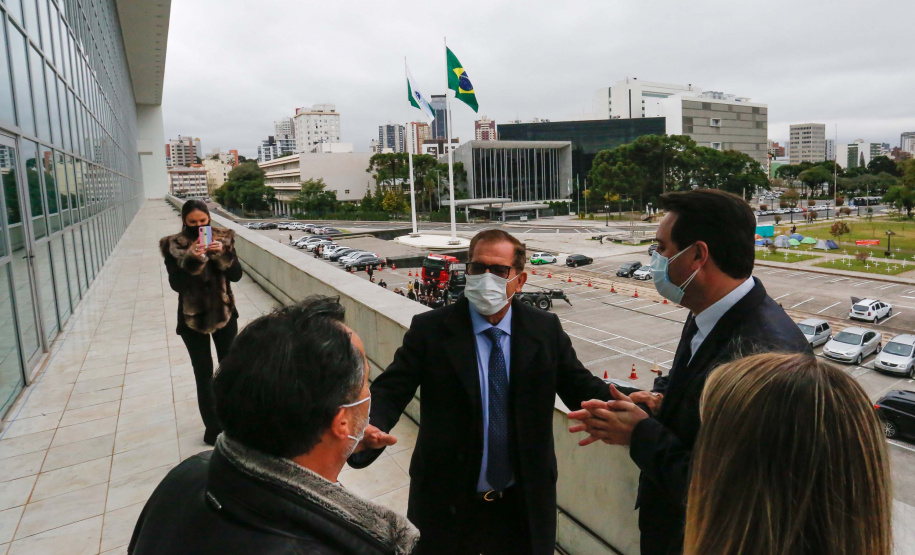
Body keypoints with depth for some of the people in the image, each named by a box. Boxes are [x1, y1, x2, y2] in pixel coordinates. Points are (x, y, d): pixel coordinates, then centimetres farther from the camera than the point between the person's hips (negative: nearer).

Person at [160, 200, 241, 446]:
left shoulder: (223, 238, -2)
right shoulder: (173, 246, -7)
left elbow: (236, 275, -7)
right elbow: (176, 284, -15)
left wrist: (222, 254, -23)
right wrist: (192, 259, -28)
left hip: (224, 313, 2)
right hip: (192, 318, -2)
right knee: (204, 374, 4)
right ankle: (212, 427, 17)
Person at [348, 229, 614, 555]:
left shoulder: (546, 330, -4)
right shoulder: (430, 330, -12)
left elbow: (581, 387, -2)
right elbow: (390, 391, -14)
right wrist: (368, 429, -36)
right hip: (447, 505, -1)